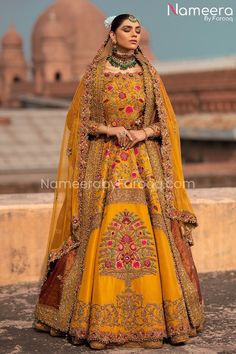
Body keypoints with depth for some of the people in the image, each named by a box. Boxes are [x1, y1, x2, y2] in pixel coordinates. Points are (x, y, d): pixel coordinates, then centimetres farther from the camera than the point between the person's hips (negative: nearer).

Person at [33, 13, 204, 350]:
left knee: (151, 236, -4)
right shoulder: (93, 74, 5)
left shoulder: (150, 75, 10)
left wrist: (144, 132, -10)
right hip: (104, 163, -1)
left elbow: (166, 122, 9)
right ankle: (101, 319, 4)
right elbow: (80, 121, 4)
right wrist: (109, 130, -12)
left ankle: (154, 315, 5)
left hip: (145, 164, 2)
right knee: (101, 237, -5)